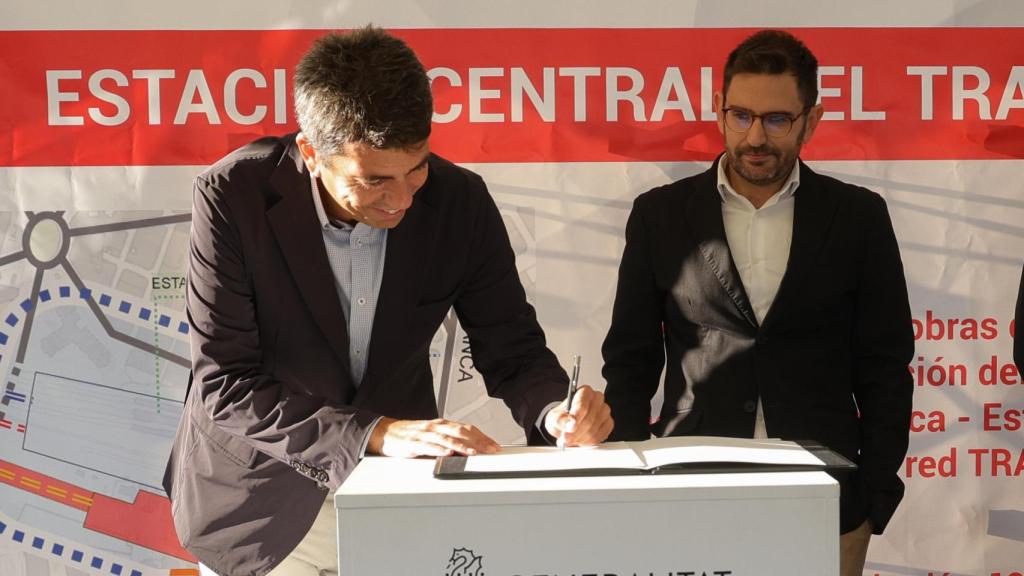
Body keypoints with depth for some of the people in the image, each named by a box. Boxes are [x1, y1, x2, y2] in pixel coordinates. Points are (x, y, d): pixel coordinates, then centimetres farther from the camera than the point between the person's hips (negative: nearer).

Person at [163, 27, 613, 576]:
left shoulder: (460, 201, -14)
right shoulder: (232, 196, -22)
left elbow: (512, 351, -5)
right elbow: (223, 387, -23)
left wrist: (556, 412, -26)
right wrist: (375, 433, -34)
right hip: (261, 507, -2)